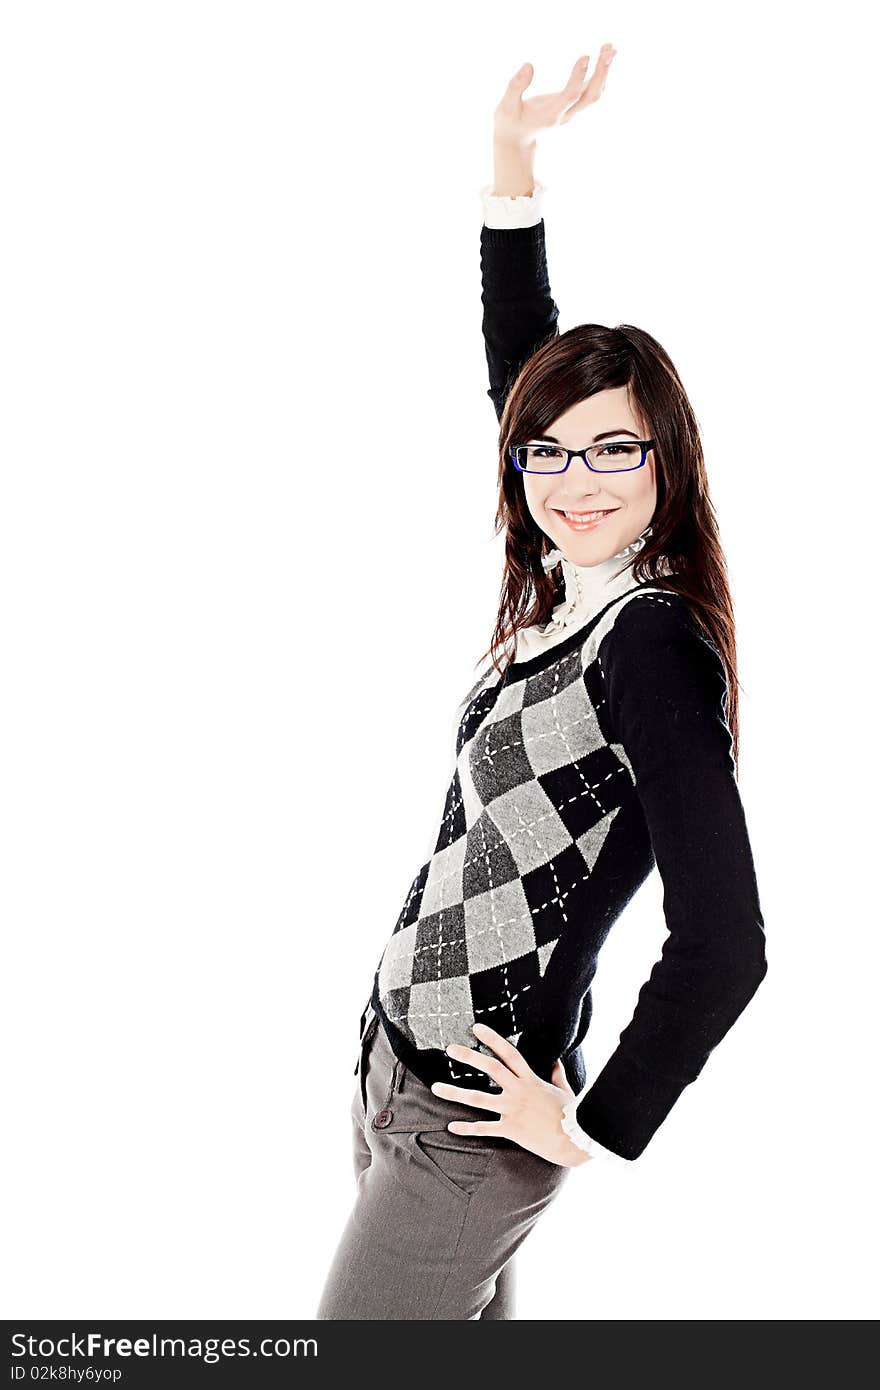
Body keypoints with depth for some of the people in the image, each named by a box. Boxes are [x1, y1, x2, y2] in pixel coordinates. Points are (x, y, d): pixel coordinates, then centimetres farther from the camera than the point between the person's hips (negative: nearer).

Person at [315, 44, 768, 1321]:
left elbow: (723, 947, -25)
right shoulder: (569, 596, 2)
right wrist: (513, 159, 9)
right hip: (405, 1055, 8)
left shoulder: (655, 642, -20)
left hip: (470, 1115, -8)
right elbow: (520, 371, 14)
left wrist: (592, 1129, -14)